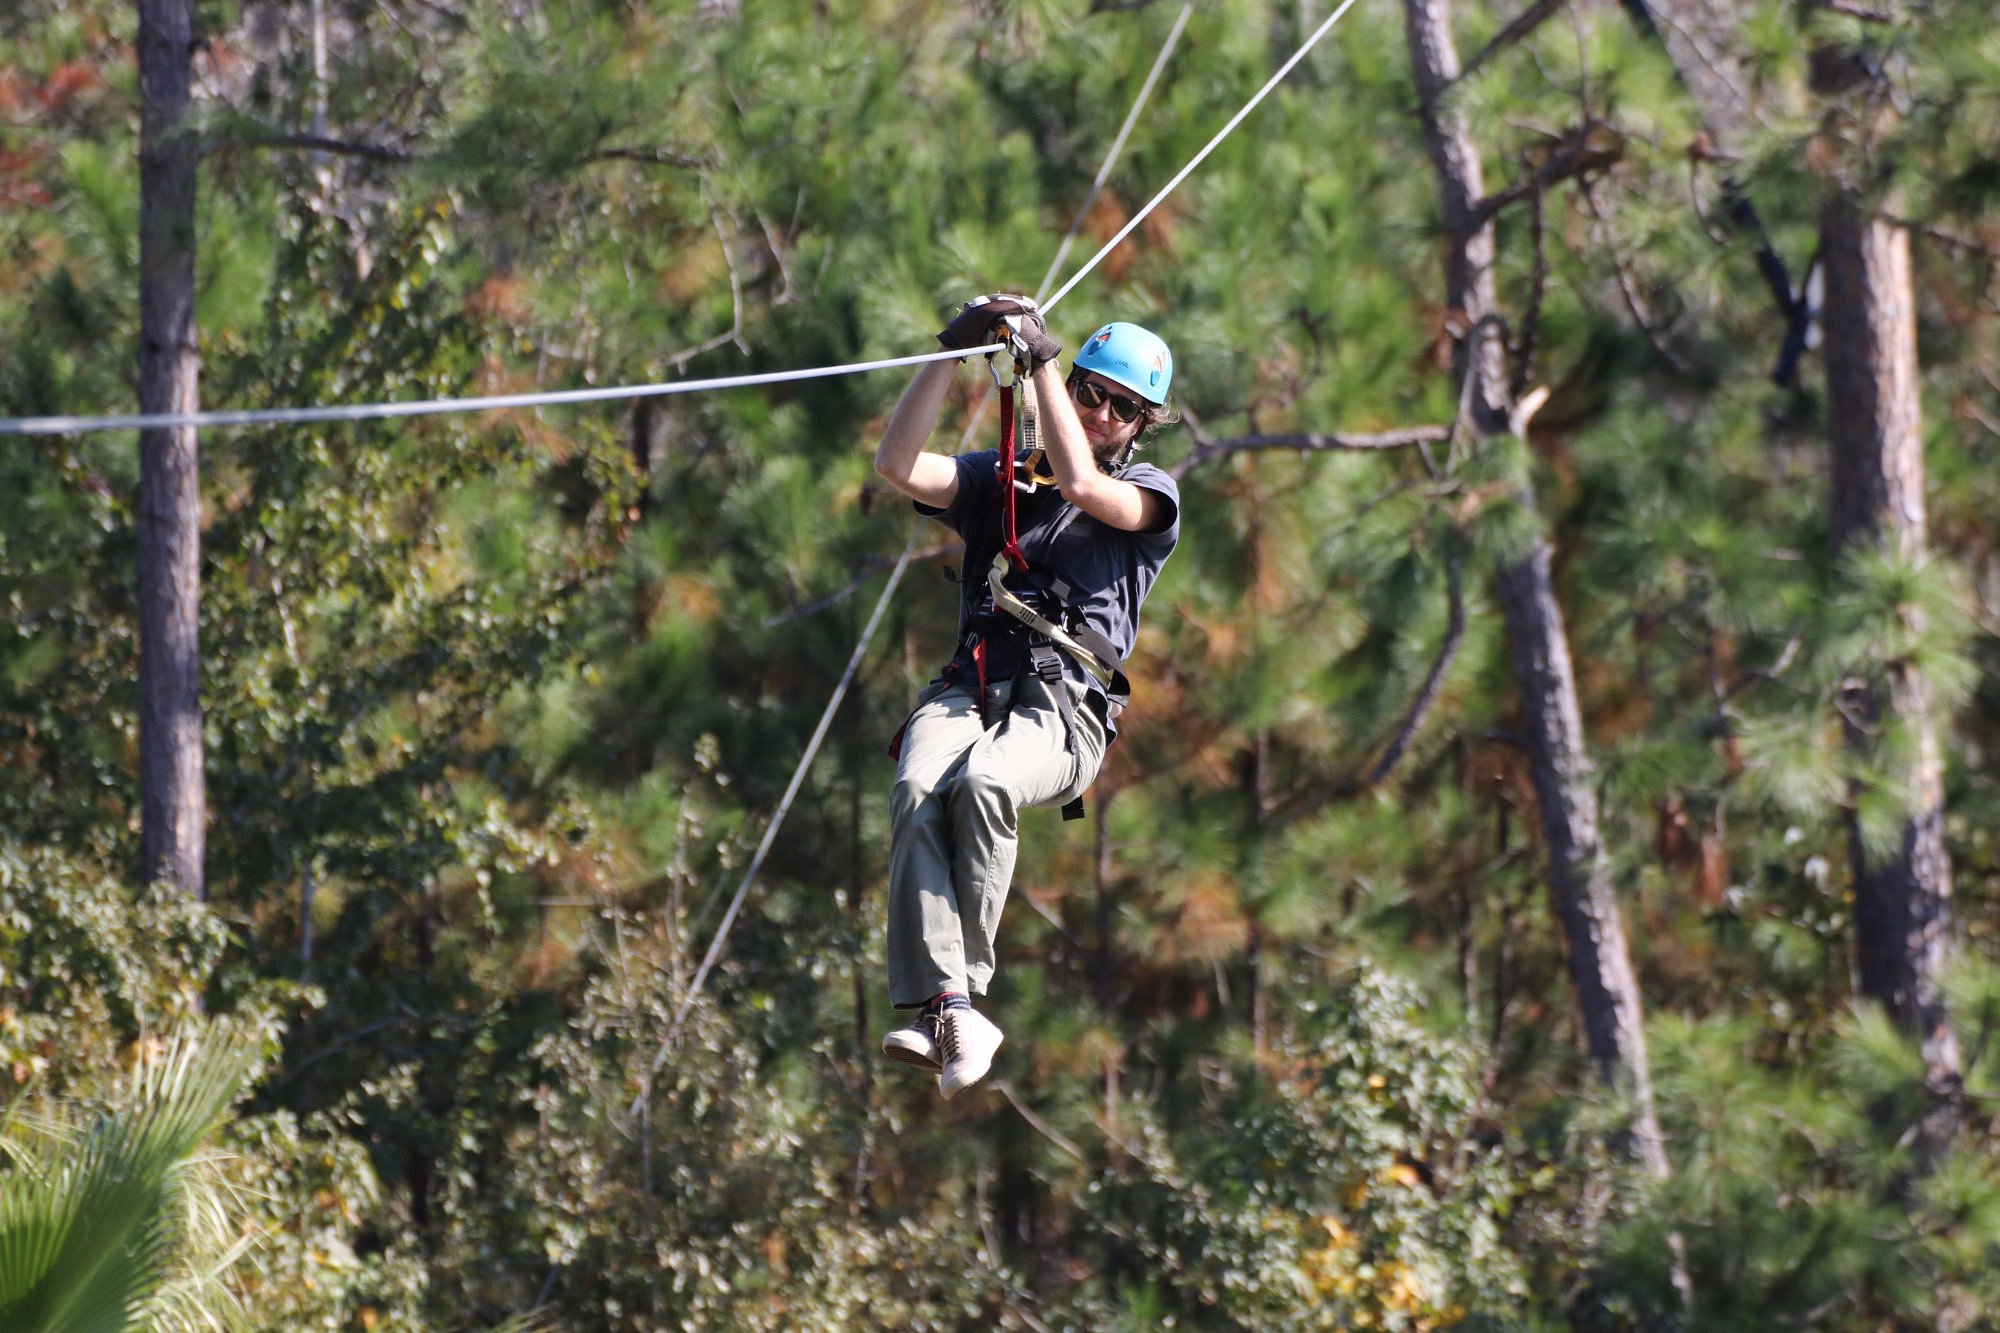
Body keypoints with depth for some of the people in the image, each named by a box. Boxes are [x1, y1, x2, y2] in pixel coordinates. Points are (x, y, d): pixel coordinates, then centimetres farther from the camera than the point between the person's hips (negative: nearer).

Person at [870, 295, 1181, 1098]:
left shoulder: (1151, 495, 15)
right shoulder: (998, 480, 24)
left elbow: (1081, 485, -8)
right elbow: (897, 467, 7)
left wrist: (1041, 358, -5)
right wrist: (953, 352, 1)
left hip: (1064, 708, -2)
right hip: (968, 690, 2)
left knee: (985, 783, -37)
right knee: (918, 791, -33)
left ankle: (960, 987, -33)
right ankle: (944, 1007, -44)